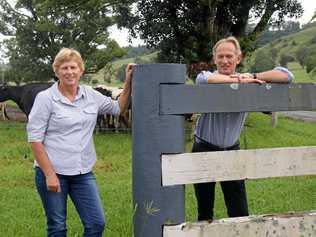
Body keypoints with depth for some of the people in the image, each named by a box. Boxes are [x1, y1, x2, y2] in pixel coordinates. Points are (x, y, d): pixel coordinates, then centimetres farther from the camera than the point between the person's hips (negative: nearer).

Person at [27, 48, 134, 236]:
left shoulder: (91, 95, 5)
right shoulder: (45, 98, -8)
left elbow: (118, 108, 19)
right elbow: (35, 139, -10)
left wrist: (129, 82, 6)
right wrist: (49, 174, -14)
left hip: (84, 173, 4)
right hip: (53, 172, -4)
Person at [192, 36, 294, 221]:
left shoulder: (247, 83, -4)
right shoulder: (210, 77, -9)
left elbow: (286, 75, -10)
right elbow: (202, 79, -36)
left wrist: (253, 77, -21)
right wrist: (237, 80, -29)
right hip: (204, 150, -2)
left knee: (240, 213, 4)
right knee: (205, 211, 12)